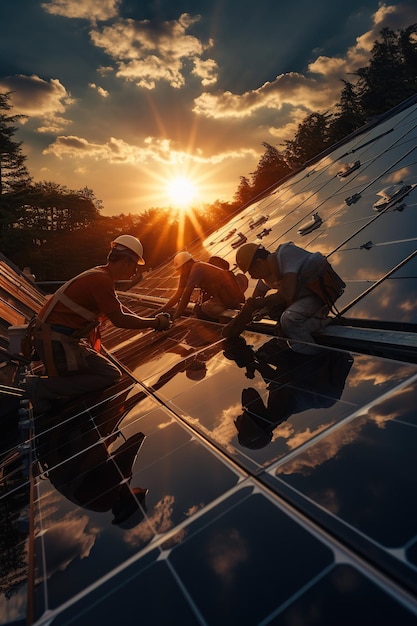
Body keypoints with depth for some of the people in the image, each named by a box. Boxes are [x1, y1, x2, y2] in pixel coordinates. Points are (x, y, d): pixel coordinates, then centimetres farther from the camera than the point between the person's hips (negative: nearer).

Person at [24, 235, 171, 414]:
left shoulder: (102, 275, 13)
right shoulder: (102, 280, -19)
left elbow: (118, 309, 21)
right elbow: (119, 319, -20)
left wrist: (151, 321, 15)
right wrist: (155, 322, -8)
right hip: (57, 343, -10)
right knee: (111, 376, -10)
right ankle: (41, 388, -10)